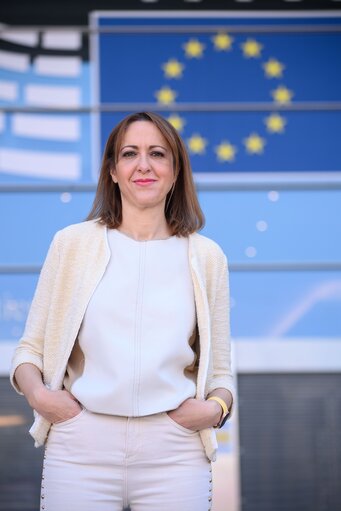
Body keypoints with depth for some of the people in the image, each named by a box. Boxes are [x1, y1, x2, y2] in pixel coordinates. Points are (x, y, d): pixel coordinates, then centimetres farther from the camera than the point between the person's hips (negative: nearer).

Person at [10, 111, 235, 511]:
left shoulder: (206, 257, 8)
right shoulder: (73, 243, 5)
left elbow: (220, 371, 12)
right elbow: (30, 347, 9)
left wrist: (216, 407, -8)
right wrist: (37, 393, -10)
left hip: (175, 453, 1)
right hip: (80, 449, 0)